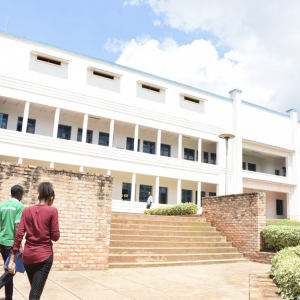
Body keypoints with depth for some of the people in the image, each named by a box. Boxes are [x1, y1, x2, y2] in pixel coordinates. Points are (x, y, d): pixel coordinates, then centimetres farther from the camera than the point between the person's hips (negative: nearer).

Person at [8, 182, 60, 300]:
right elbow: (55, 237, -8)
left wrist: (12, 259, -2)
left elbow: (19, 234, -3)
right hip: (44, 256, -5)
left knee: (34, 290, 24)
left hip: (27, 256, 5)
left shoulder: (27, 210, 3)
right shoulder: (52, 211, -7)